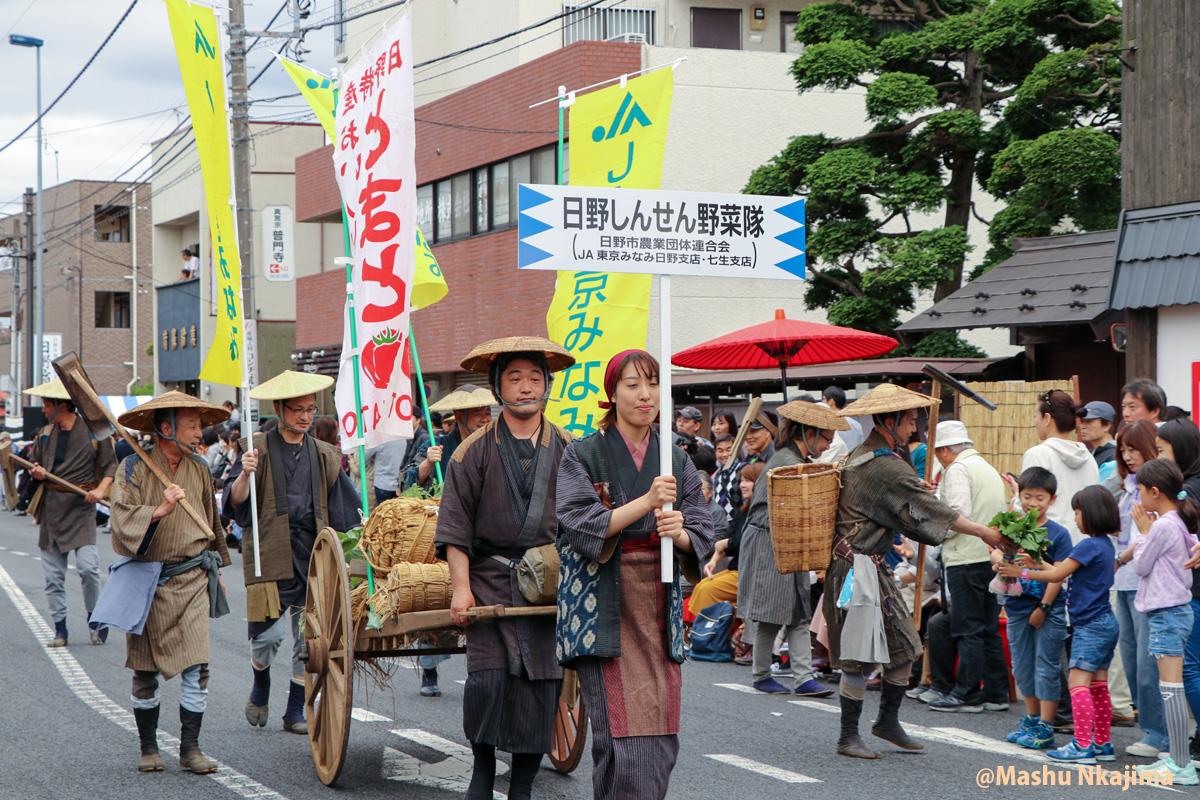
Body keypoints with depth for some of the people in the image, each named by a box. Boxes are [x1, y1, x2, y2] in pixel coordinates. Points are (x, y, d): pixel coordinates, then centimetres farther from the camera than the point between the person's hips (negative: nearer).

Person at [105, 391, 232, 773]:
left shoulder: (198, 469, 8)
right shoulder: (134, 468, -6)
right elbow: (121, 517, -17)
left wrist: (216, 567, 26)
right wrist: (160, 510, -30)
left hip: (192, 580, 3)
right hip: (148, 580, -3)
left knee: (197, 666, -7)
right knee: (145, 671, 5)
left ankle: (190, 748, 2)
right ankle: (148, 748, 18)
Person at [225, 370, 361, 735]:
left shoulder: (325, 455, 14)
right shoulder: (257, 449, 2)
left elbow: (346, 513, 18)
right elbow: (235, 504, -7)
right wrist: (245, 475, -23)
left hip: (314, 555, 4)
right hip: (271, 555, -4)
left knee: (309, 637, 3)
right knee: (270, 633, -12)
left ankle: (296, 711, 16)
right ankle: (260, 686, 19)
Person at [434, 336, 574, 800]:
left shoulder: (568, 452, 8)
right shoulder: (474, 452, 3)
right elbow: (455, 526, 1)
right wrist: (461, 586, -6)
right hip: (489, 581, -2)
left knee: (542, 683, -1)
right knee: (489, 677, -12)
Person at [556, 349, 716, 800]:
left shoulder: (677, 462, 13)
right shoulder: (584, 455, 2)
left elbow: (702, 536, 8)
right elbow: (579, 524, -11)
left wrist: (679, 532, -15)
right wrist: (646, 502, -21)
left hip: (659, 605, 4)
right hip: (605, 606, -4)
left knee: (661, 738, 0)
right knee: (623, 735, -13)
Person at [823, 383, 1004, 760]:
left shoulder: (861, 455, 13)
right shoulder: (887, 467, -17)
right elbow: (929, 510, -18)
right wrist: (983, 532, -14)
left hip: (872, 566, 10)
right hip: (859, 569, -10)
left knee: (903, 646, 11)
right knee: (859, 656, -4)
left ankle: (888, 720, 22)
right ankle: (848, 736, 3)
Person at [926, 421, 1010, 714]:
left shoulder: (958, 469, -9)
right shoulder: (989, 469, 20)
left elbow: (959, 514, -19)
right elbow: (1002, 514, 20)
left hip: (966, 559, -9)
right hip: (992, 556, 9)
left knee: (967, 629, -5)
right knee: (989, 628, 11)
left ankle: (967, 694, -3)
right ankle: (996, 692, 12)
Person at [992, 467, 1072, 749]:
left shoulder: (1058, 533, -6)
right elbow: (996, 552, -5)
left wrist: (1043, 607, -12)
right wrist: (1000, 561, -29)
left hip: (1049, 611, -5)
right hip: (1018, 607, 5)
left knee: (1046, 667, -2)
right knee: (1022, 667, 13)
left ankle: (1045, 728, 2)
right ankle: (1032, 719, 28)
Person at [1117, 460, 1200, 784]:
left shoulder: (1163, 526, -17)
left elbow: (1141, 566, -8)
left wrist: (1145, 531, 1)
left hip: (1167, 614, -10)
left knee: (1171, 687, -9)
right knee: (1173, 687, 13)